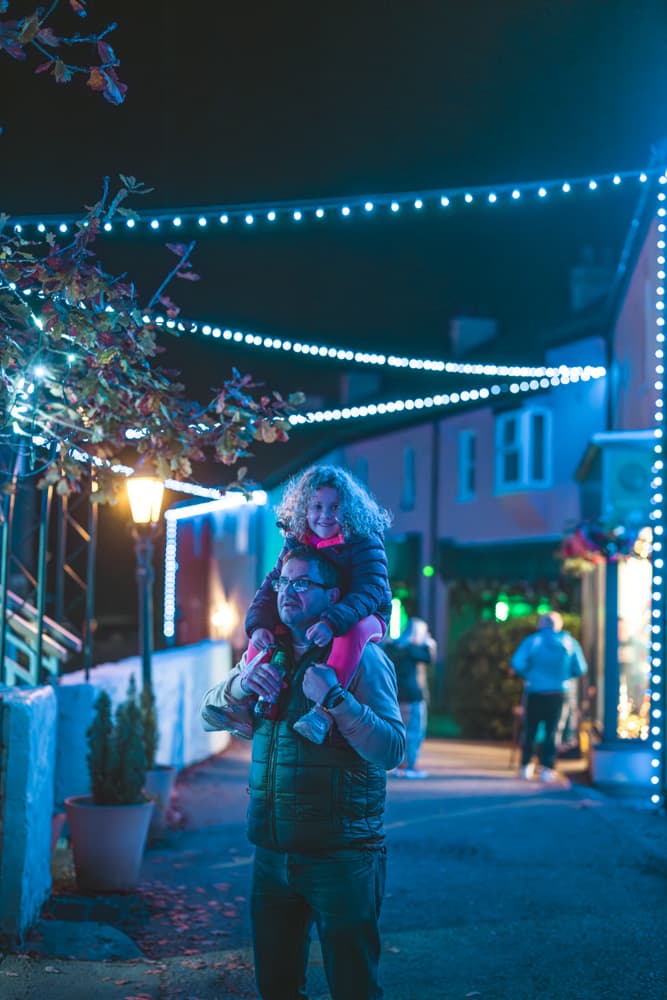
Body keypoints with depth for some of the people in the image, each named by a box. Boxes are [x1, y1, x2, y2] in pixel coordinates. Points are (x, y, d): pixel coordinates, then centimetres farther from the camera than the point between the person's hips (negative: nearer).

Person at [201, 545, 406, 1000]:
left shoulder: (362, 657, -8)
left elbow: (392, 750, -17)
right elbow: (209, 715, 9)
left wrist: (334, 698, -27)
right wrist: (241, 685, -11)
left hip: (341, 855, -6)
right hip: (272, 851, 6)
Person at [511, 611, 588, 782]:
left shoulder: (533, 641, -7)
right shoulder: (570, 643, -2)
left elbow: (517, 663, -17)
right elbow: (580, 669, -2)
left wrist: (528, 675, 2)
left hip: (535, 692, -1)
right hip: (557, 693, 1)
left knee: (530, 729, 14)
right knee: (551, 731, 8)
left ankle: (526, 766, 17)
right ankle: (547, 768, 2)